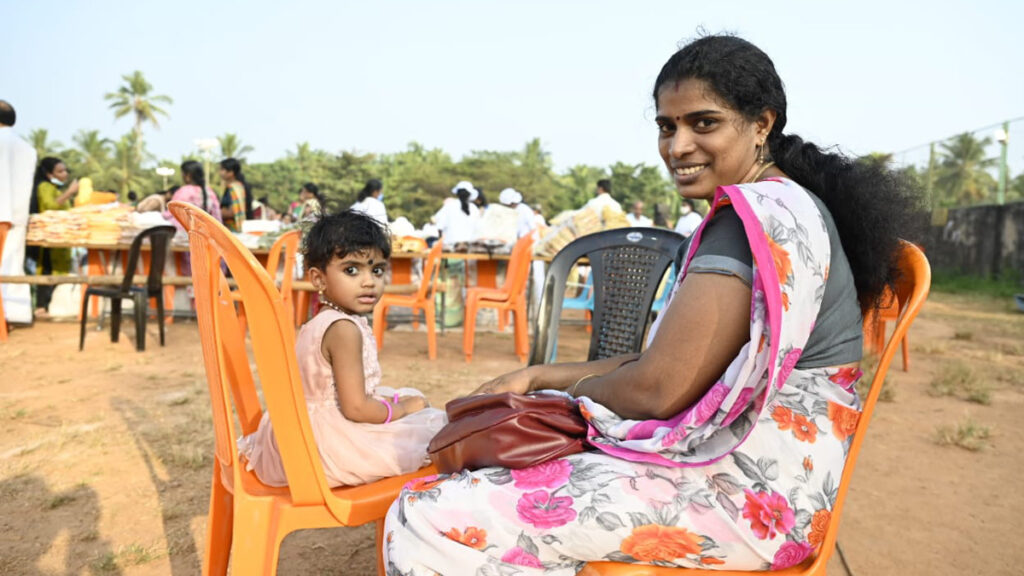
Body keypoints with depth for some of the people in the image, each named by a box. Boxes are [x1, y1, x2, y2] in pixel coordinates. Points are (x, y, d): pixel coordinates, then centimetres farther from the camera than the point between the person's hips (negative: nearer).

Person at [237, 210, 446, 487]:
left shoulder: (321, 322, 8)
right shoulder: (344, 329, -22)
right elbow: (356, 408, -24)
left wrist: (387, 399, 9)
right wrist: (402, 408, -9)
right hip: (327, 440, -10)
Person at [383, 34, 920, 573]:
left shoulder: (761, 215, -18)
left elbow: (658, 389, -22)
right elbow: (668, 359, 13)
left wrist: (579, 385, 0)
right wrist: (538, 376, 7)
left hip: (743, 494, -11)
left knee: (427, 519, -17)